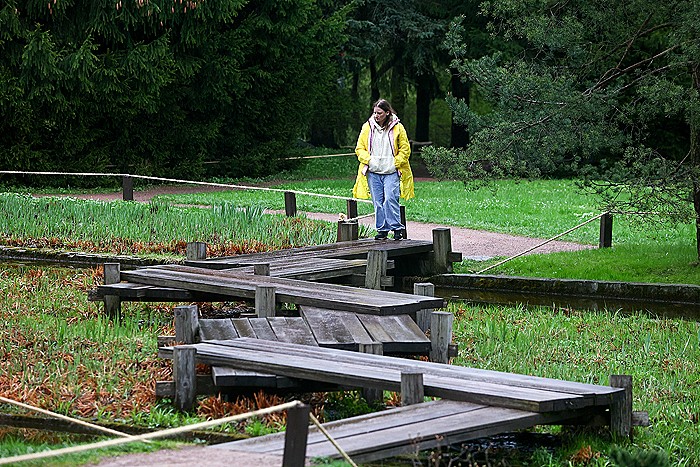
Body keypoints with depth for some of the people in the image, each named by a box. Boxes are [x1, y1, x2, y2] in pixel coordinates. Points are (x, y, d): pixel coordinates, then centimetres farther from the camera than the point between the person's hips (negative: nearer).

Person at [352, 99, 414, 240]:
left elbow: (405, 149, 6)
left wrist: (395, 163, -6)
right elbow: (359, 149, 12)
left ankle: (397, 227, -8)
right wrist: (368, 160, -5)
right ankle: (382, 230, 10)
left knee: (390, 199, -16)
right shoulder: (367, 127, 7)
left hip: (391, 172, -3)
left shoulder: (397, 128, 1)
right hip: (373, 172, 3)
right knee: (377, 202, 3)